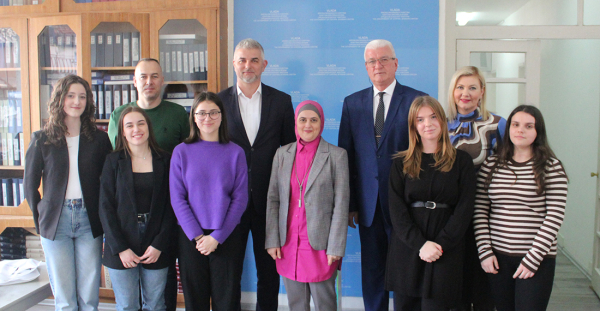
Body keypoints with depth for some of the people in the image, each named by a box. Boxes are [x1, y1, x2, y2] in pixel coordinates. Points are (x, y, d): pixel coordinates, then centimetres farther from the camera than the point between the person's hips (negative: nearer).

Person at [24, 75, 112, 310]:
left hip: (89, 220, 0)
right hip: (56, 221, 0)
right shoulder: (42, 139, 2)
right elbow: (30, 184, 6)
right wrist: (41, 220, 3)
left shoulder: (99, 139, 3)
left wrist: (104, 219, -1)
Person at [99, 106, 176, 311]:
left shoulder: (165, 161, 3)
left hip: (156, 248, 0)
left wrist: (159, 244, -8)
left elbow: (171, 206, 1)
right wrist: (120, 248, -8)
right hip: (121, 248, 0)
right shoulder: (113, 161, 2)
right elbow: (105, 206, -1)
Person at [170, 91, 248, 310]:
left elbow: (240, 198, -3)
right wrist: (197, 236, -10)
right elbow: (177, 198, -2)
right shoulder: (182, 152, 1)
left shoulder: (235, 152, 0)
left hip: (227, 237, 0)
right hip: (190, 237, 1)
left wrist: (217, 237, -10)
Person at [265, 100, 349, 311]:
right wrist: (272, 241, 1)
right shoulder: (282, 154, 6)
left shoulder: (336, 155, -4)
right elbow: (273, 200, 6)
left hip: (320, 245, -3)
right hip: (288, 244, 3)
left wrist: (335, 247, -9)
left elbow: (341, 205, -6)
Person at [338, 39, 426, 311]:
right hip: (368, 204, 3)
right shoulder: (353, 103, 8)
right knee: (372, 272, 12)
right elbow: (345, 154, 7)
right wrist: (349, 204, 3)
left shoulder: (417, 101, -2)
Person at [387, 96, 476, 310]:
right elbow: (396, 210, -1)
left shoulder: (461, 161, 5)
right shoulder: (401, 163, 7)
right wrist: (420, 244, -13)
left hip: (445, 251, -1)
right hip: (406, 249, 1)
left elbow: (464, 208, -2)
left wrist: (440, 244, -13)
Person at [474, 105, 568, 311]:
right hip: (497, 257, 2)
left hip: (537, 259, -2)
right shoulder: (491, 165, 4)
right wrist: (484, 251, -5)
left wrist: (534, 257, -12)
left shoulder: (551, 168, -2)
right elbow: (480, 211, 2)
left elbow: (555, 215, -7)